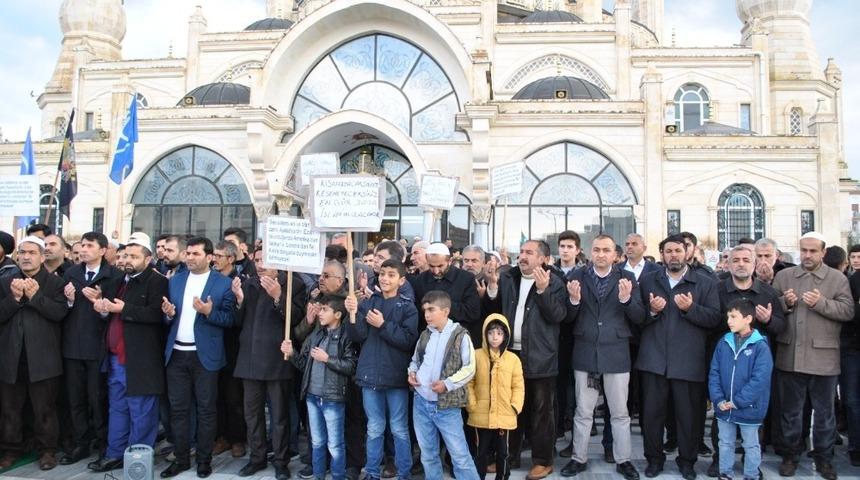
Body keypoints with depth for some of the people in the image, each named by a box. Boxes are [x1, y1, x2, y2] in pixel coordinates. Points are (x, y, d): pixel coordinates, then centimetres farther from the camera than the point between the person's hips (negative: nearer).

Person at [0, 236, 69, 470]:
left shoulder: (55, 282, 0)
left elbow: (60, 312, -13)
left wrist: (35, 296, -19)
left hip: (42, 358, -3)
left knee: (45, 408, 5)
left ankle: (47, 450, 18)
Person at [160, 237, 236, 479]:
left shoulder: (223, 283, -4)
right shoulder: (175, 280, 10)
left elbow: (230, 318, -7)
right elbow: (168, 315, 11)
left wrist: (209, 312, -23)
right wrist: (168, 314, -11)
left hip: (205, 355, -4)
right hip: (176, 354, 4)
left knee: (206, 409, 5)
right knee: (178, 408, 10)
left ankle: (204, 459, 18)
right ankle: (181, 458, 22)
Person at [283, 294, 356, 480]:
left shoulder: (346, 336, -9)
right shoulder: (315, 334, 9)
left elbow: (351, 367, -18)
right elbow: (304, 364, 10)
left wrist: (327, 359, -19)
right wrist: (291, 354, -6)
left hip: (333, 398, -6)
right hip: (312, 396, 6)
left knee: (335, 444, 5)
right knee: (317, 442, 18)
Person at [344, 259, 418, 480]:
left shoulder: (408, 307, -2)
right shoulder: (368, 303, 7)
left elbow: (408, 340, -13)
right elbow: (357, 337, -1)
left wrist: (383, 325, -20)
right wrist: (353, 315, -18)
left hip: (396, 376, -2)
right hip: (371, 374, 3)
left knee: (399, 429, 8)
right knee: (374, 429, 13)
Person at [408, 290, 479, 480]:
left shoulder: (460, 335, -9)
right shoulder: (425, 335, 7)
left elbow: (469, 369, -10)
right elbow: (415, 360, 20)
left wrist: (447, 384, -19)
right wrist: (412, 372, 0)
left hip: (446, 405, -5)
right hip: (421, 402, 5)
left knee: (460, 455, 0)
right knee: (428, 454, 16)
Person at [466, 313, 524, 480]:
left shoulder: (513, 359, -1)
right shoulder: (476, 356, -3)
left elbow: (518, 386, 2)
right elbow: (469, 383, -1)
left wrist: (515, 407, -7)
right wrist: (472, 405, -7)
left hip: (504, 416, 1)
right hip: (481, 416, -1)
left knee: (503, 453, 13)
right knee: (481, 452, 11)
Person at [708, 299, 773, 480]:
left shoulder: (760, 346, -13)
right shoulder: (724, 343, 1)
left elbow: (760, 379, -18)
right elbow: (714, 373, 2)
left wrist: (737, 401, -18)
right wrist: (718, 399, -9)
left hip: (748, 409, -4)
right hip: (724, 407, 4)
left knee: (751, 446, 14)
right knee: (725, 443, 17)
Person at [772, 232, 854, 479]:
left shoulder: (838, 278, 1)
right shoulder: (783, 276, 6)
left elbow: (848, 311, -7)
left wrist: (821, 302, -20)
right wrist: (785, 303, -15)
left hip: (823, 357, -1)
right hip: (790, 356, 1)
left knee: (824, 412, 12)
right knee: (790, 410, 12)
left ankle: (824, 458, 27)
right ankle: (790, 455, 25)